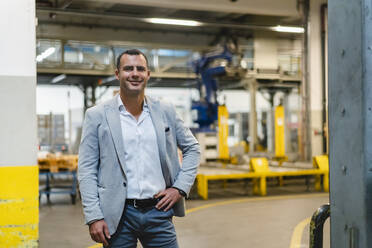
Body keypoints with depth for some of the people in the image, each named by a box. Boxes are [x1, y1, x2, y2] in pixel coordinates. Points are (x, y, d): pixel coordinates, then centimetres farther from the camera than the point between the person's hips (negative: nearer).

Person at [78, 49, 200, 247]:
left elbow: (192, 148, 17)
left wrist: (181, 187, 4)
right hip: (118, 216, -2)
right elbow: (86, 171, -2)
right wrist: (94, 217, -10)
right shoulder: (97, 116, -1)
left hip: (158, 211, 2)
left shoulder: (166, 112, 7)